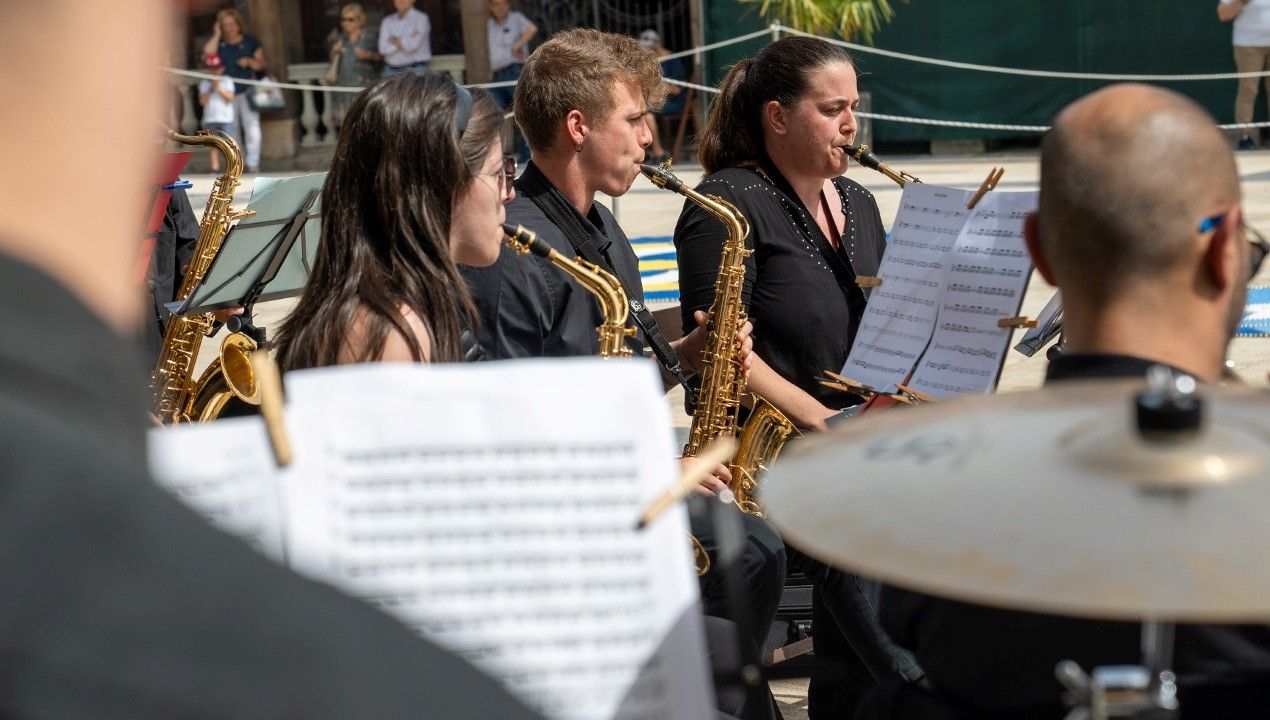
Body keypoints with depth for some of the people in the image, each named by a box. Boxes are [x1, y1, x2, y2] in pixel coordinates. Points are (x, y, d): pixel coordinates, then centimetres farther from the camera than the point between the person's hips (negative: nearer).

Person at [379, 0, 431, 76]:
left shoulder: (421, 18, -1)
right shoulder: (387, 21, 12)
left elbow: (412, 45, -12)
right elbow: (383, 48, -1)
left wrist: (394, 40, 2)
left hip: (416, 70, -4)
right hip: (391, 71, 4)